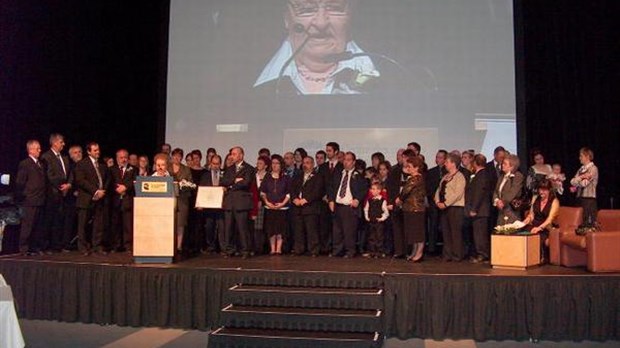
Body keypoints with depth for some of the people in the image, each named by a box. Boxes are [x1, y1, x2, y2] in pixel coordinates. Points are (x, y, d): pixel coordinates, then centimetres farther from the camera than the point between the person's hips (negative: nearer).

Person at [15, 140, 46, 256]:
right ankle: (24, 249, 3)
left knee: (38, 226, 9)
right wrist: (21, 197, -7)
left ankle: (34, 248, 16)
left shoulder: (41, 164, 17)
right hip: (30, 201, -7)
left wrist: (43, 196, 11)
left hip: (40, 201, 7)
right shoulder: (24, 164, -5)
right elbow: (19, 183, -7)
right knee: (27, 225, -3)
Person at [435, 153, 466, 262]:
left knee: (455, 232, -4)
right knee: (445, 232, 9)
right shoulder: (445, 177, 18)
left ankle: (457, 256, 3)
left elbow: (457, 193, -17)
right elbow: (439, 190, 17)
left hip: (455, 208, -8)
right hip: (444, 208, 8)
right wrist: (438, 202, -1)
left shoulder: (459, 176, -8)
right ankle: (447, 255, 15)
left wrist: (445, 204, -17)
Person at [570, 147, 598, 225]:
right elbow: (572, 181, 5)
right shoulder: (581, 169, 15)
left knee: (589, 222, -8)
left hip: (589, 199, -7)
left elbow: (584, 183, -14)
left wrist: (576, 181, 2)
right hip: (580, 197, 7)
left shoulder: (593, 168, -6)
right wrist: (581, 177, -10)